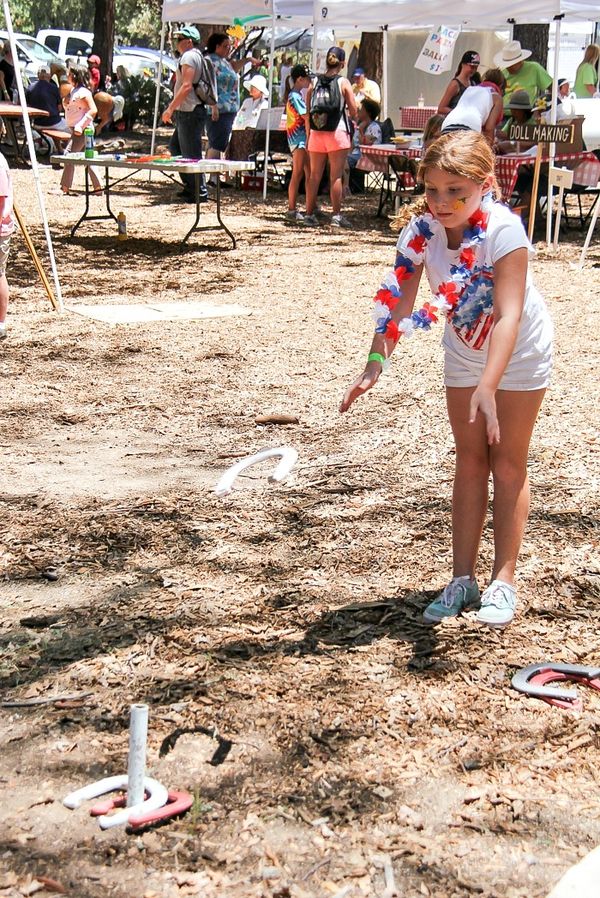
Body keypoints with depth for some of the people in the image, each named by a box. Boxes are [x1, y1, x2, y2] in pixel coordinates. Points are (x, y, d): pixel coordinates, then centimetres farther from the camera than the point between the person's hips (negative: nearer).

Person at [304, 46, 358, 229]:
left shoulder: (315, 82, 5)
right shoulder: (343, 83, -4)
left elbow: (307, 112, 6)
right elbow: (354, 112, -6)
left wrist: (308, 134, 12)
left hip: (316, 133, 3)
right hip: (337, 133, -3)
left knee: (315, 176, 9)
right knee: (336, 176, -1)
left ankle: (309, 214, 10)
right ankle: (337, 215, -4)